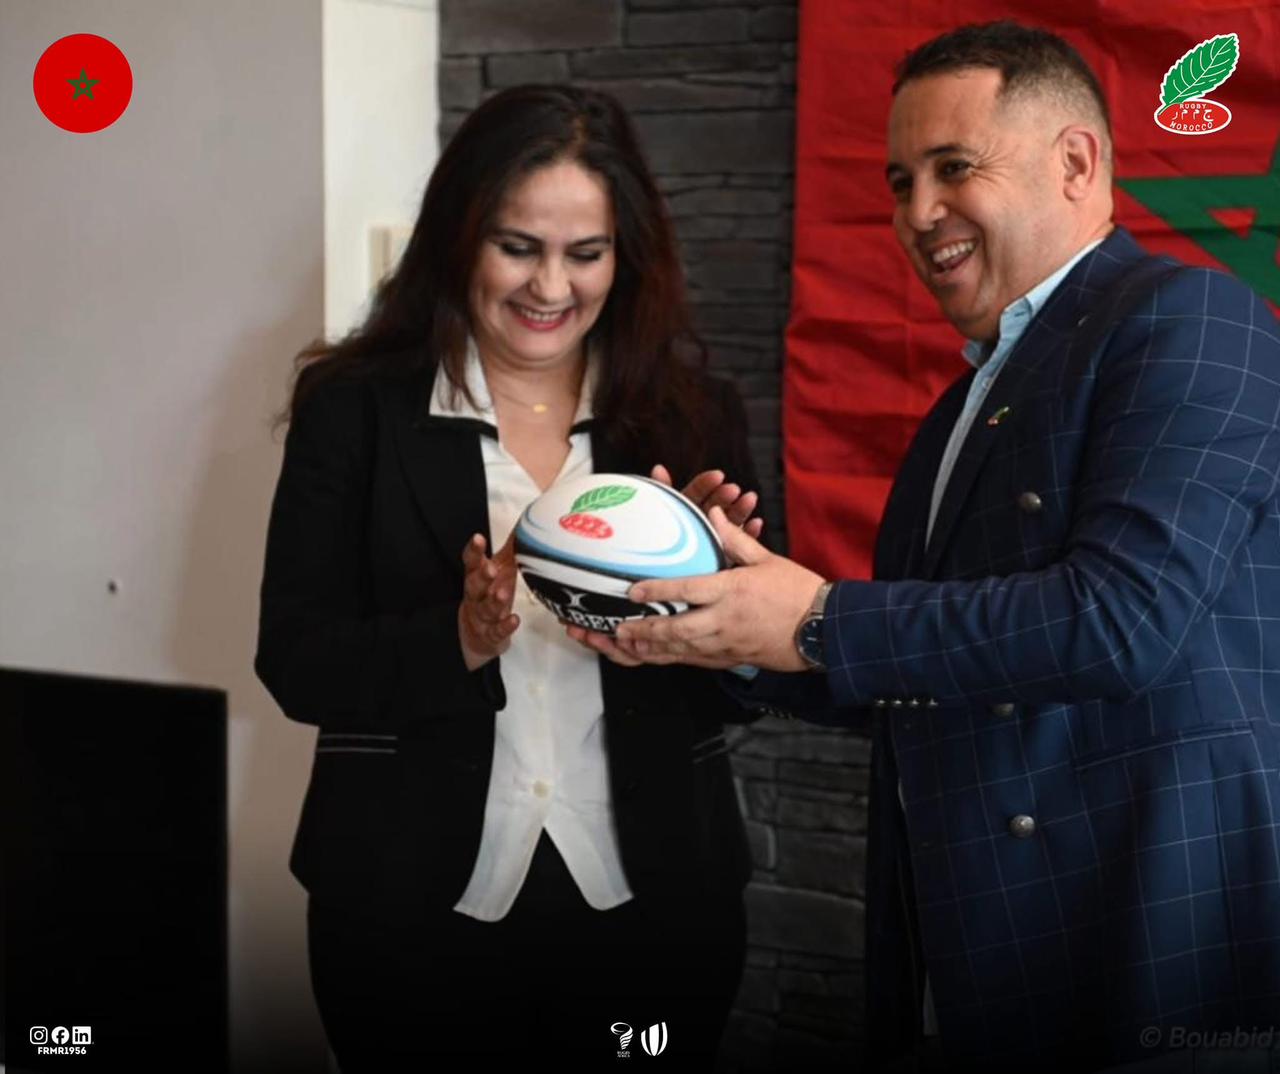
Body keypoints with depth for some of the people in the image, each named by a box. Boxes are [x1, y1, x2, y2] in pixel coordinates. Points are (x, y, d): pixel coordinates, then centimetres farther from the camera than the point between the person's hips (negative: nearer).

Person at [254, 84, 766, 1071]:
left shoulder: (694, 418, 2)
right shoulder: (356, 408, -2)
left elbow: (738, 691, 2)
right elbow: (297, 662, -6)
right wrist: (460, 639, -22)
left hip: (651, 908, 2)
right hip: (417, 910, -1)